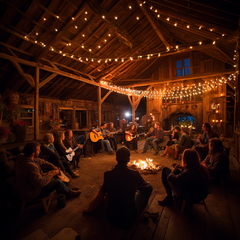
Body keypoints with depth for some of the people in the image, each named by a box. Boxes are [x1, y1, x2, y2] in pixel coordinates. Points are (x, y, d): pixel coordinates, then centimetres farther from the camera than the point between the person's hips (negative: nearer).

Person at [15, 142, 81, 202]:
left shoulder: (25, 158, -4)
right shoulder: (30, 166, -37)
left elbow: (41, 162, 7)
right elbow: (40, 183, -34)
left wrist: (53, 167, -5)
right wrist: (51, 174, -18)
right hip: (31, 194, -10)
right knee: (58, 182, -10)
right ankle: (70, 193, 17)